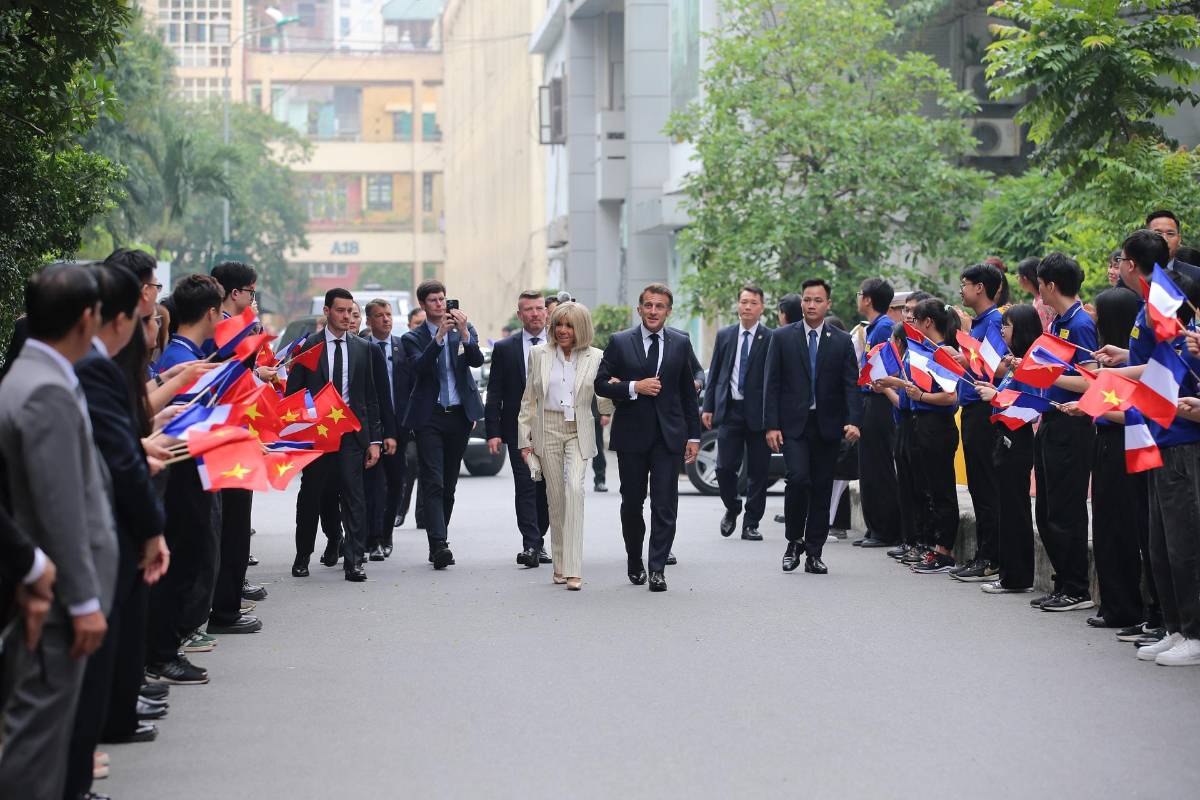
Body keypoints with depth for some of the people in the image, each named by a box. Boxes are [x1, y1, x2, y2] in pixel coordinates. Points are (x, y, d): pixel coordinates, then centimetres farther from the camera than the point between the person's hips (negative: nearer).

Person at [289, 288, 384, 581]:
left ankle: (354, 562, -6)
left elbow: (371, 397, 10)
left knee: (354, 498, -6)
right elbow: (293, 393, 2)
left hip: (351, 434, 1)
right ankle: (302, 558, 21)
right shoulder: (308, 347, 2)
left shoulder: (362, 348, 9)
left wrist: (374, 439, 5)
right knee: (310, 499, 8)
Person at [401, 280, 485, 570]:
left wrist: (464, 332, -21)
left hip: (459, 415, 3)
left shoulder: (465, 329, 8)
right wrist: (440, 335, -23)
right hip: (429, 417, -3)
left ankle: (439, 542, 18)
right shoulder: (413, 338, 2)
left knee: (449, 484, 9)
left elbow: (477, 360, -7)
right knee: (433, 483, -12)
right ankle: (439, 545, -19)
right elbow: (420, 366, -16)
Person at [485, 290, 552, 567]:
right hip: (519, 428, -1)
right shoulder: (505, 348, 4)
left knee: (546, 487, 6)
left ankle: (538, 541, 19)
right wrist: (493, 431, -5)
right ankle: (530, 545, -12)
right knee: (525, 486, -8)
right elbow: (494, 394, 3)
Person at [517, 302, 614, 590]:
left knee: (574, 489, -20)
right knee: (556, 497, 4)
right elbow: (529, 399, 9)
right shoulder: (539, 354, 6)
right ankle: (560, 565, 17)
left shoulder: (595, 358, 3)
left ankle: (574, 570, -22)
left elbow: (604, 402, 6)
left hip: (578, 433, -2)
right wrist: (525, 439, 5)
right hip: (547, 431, 2)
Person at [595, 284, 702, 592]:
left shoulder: (681, 343, 6)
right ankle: (634, 561, 28)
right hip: (632, 435, 0)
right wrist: (634, 387, -16)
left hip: (669, 435, 0)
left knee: (665, 505, -6)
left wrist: (693, 435, 6)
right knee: (632, 503, 10)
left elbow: (688, 392, 9)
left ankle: (657, 569, -4)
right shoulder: (619, 342, 2)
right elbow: (601, 383, -1)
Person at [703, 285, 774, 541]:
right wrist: (708, 407, 6)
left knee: (758, 471, 3)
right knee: (725, 467, -1)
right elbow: (714, 374, 12)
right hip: (729, 411, 2)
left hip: (759, 413, -2)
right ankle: (732, 509, 25)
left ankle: (751, 524, 12)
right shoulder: (724, 335, 9)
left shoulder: (771, 339, -2)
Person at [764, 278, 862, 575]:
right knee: (798, 478, -17)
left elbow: (851, 385, 1)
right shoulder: (782, 337, 3)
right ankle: (794, 542, 3)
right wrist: (771, 425, -6)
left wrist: (853, 422, -14)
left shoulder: (842, 341, 6)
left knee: (822, 489, 4)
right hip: (793, 425, -2)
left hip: (827, 426, 2)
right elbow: (772, 384, 2)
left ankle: (814, 553, 11)